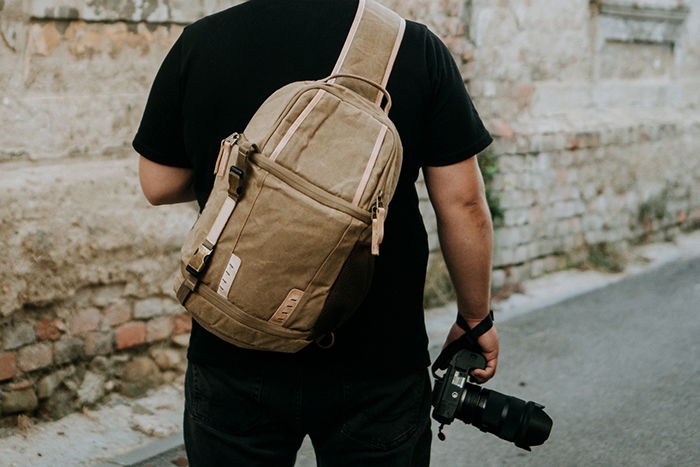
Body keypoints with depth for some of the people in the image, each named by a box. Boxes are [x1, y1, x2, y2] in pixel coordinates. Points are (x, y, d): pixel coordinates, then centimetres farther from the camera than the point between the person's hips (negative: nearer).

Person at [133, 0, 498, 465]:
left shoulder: (199, 43, -5)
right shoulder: (416, 47, -8)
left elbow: (159, 185, 3)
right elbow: (463, 206, -7)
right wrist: (476, 320, 5)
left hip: (234, 359, 1)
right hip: (378, 363, 0)